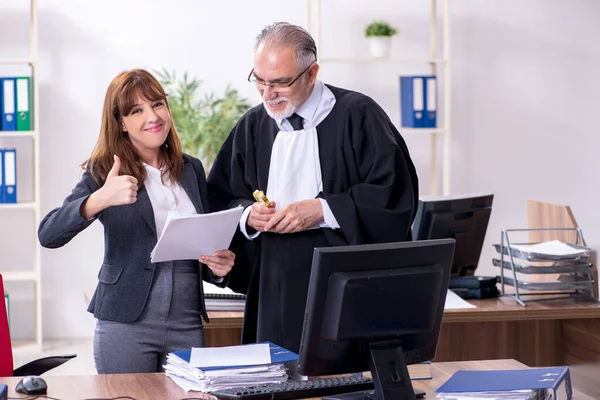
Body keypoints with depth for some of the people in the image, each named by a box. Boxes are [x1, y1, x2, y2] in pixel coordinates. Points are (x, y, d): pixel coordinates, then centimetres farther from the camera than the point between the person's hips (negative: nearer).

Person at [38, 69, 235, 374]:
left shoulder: (192, 169, 10)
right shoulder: (104, 171, -3)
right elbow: (48, 235, -17)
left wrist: (218, 268, -3)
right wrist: (99, 200, -34)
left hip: (187, 325, 4)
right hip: (126, 324, -4)